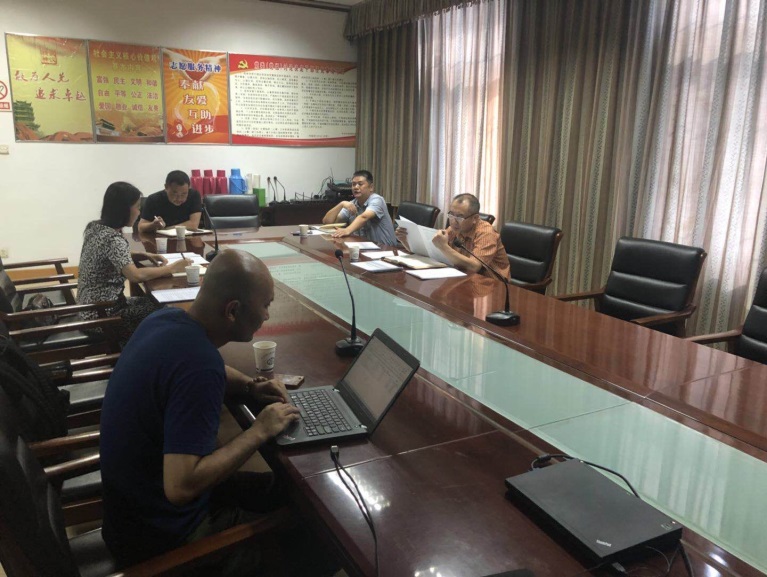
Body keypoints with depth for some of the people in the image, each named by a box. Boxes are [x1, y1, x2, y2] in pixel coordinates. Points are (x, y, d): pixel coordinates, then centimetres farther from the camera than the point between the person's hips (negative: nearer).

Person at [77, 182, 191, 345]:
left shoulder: (95, 227, 4)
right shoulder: (112, 238, -24)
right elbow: (136, 275, -35)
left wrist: (144, 255, 4)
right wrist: (171, 268, -23)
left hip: (91, 307, 9)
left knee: (155, 302, 15)